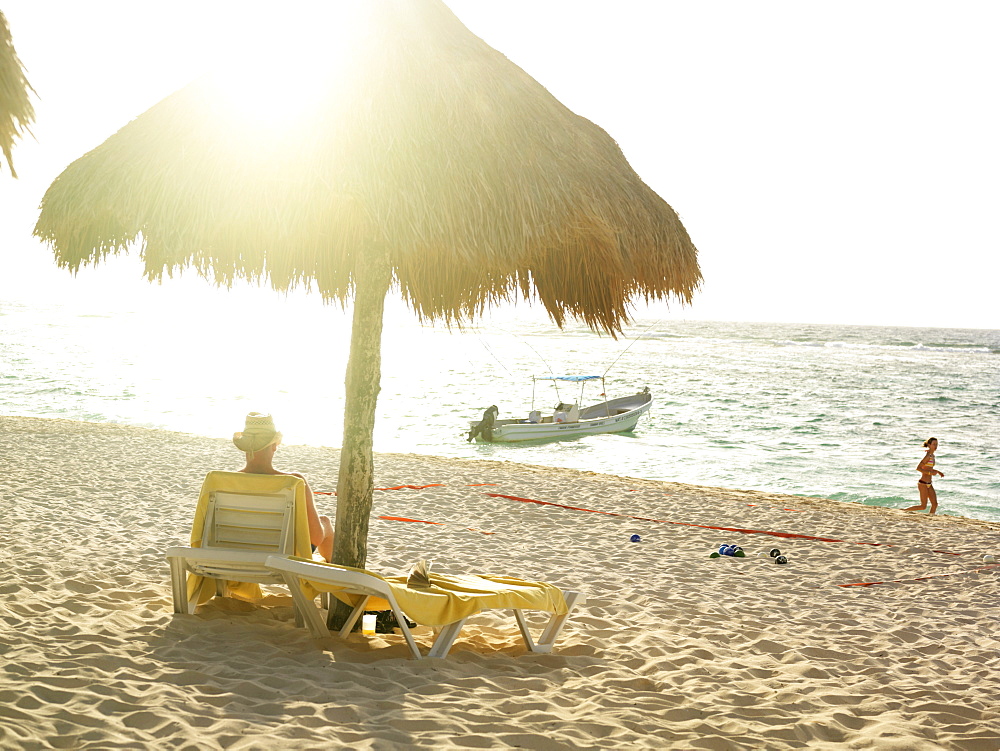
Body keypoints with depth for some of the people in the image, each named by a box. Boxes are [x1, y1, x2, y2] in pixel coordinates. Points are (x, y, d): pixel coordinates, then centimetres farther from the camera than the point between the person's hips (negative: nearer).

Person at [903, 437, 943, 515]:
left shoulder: (932, 455, 12)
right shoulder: (927, 456, -16)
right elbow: (918, 468, -21)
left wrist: (938, 472, 15)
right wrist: (930, 472, -24)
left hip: (929, 484, 9)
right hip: (923, 483, -9)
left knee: (935, 504, 4)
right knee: (923, 506, -5)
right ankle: (903, 511, 3)